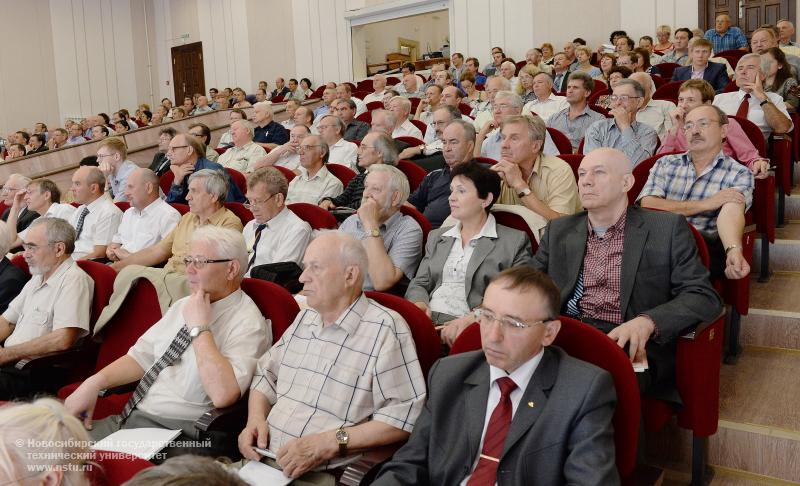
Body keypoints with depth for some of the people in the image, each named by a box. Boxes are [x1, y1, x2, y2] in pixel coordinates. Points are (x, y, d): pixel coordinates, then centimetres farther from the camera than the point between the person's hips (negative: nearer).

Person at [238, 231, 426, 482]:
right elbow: (267, 375, 22)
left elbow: (404, 415, -16)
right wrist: (255, 420, 3)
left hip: (323, 476, -6)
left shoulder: (385, 329, -10)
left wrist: (329, 442, -20)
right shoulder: (305, 317, 13)